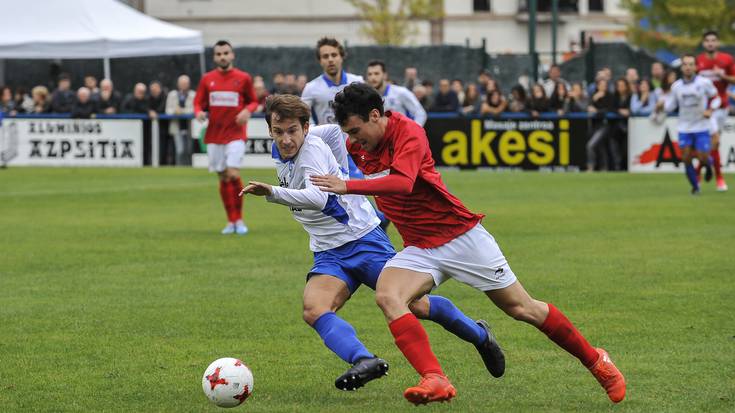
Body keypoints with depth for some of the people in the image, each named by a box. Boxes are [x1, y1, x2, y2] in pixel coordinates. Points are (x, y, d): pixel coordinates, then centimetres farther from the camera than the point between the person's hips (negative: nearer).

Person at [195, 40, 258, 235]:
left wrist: (247, 110, -13)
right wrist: (199, 112, -12)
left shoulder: (243, 78, 0)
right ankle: (231, 221, 18)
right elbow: (198, 102, 10)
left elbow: (253, 101, 8)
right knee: (223, 178, 6)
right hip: (214, 135, 3)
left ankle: (239, 220, -2)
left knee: (233, 175, -16)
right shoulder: (207, 79, 6)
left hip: (235, 134, -3)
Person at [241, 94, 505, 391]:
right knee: (314, 311, -23)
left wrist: (273, 193, -48)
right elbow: (333, 130, 22)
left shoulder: (312, 149, -20)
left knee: (417, 306, -2)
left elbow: (317, 199, -38)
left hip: (363, 240, -7)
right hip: (328, 254, 7)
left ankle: (479, 335, 25)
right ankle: (364, 361, -43)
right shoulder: (279, 150, 4)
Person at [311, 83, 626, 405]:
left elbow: (403, 183, -39)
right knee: (387, 296, -25)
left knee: (523, 309, 1)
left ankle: (595, 360, 21)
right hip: (419, 249, 6)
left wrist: (347, 186, -44)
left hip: (462, 237, -6)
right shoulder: (358, 146, 1)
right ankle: (435, 381, -33)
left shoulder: (409, 134, -21)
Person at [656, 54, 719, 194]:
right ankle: (695, 186, 16)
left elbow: (716, 97, 3)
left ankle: (708, 166, 32)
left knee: (703, 159, -7)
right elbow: (670, 104, 8)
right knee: (686, 159, -4)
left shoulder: (704, 83, -8)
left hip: (701, 127, -2)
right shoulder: (676, 86, -1)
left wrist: (710, 110, -14)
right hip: (684, 129, 2)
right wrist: (662, 105, -13)